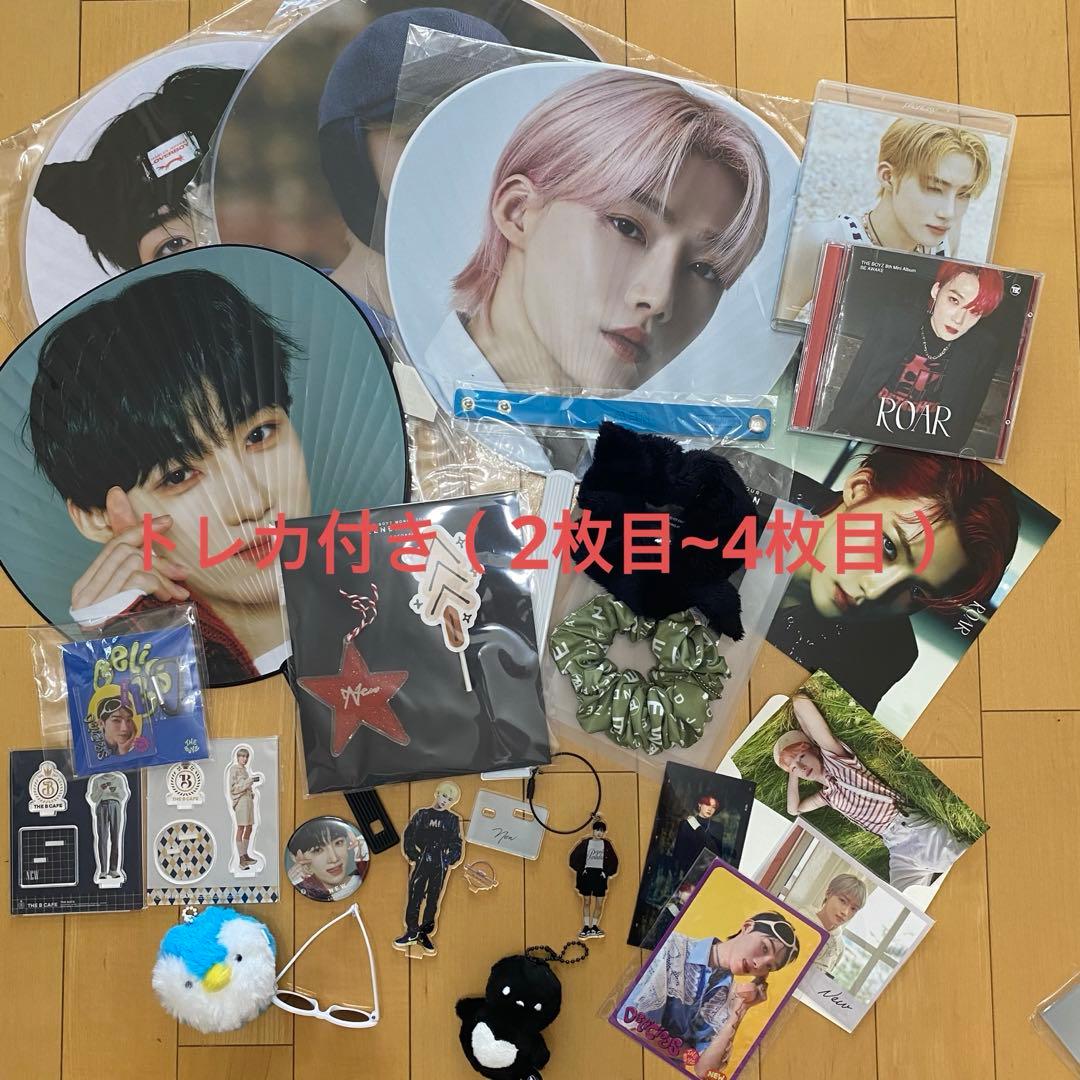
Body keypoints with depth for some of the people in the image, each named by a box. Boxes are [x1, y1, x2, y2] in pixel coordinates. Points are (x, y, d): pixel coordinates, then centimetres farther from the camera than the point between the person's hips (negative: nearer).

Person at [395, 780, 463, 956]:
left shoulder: (453, 820, 8)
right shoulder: (422, 814, 7)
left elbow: (456, 844, 8)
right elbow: (409, 836, 5)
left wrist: (449, 861, -4)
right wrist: (413, 856, -3)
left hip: (441, 864, 1)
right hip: (422, 861, -1)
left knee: (433, 900, 3)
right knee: (415, 897, -4)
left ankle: (424, 934, 12)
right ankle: (412, 933, 4)